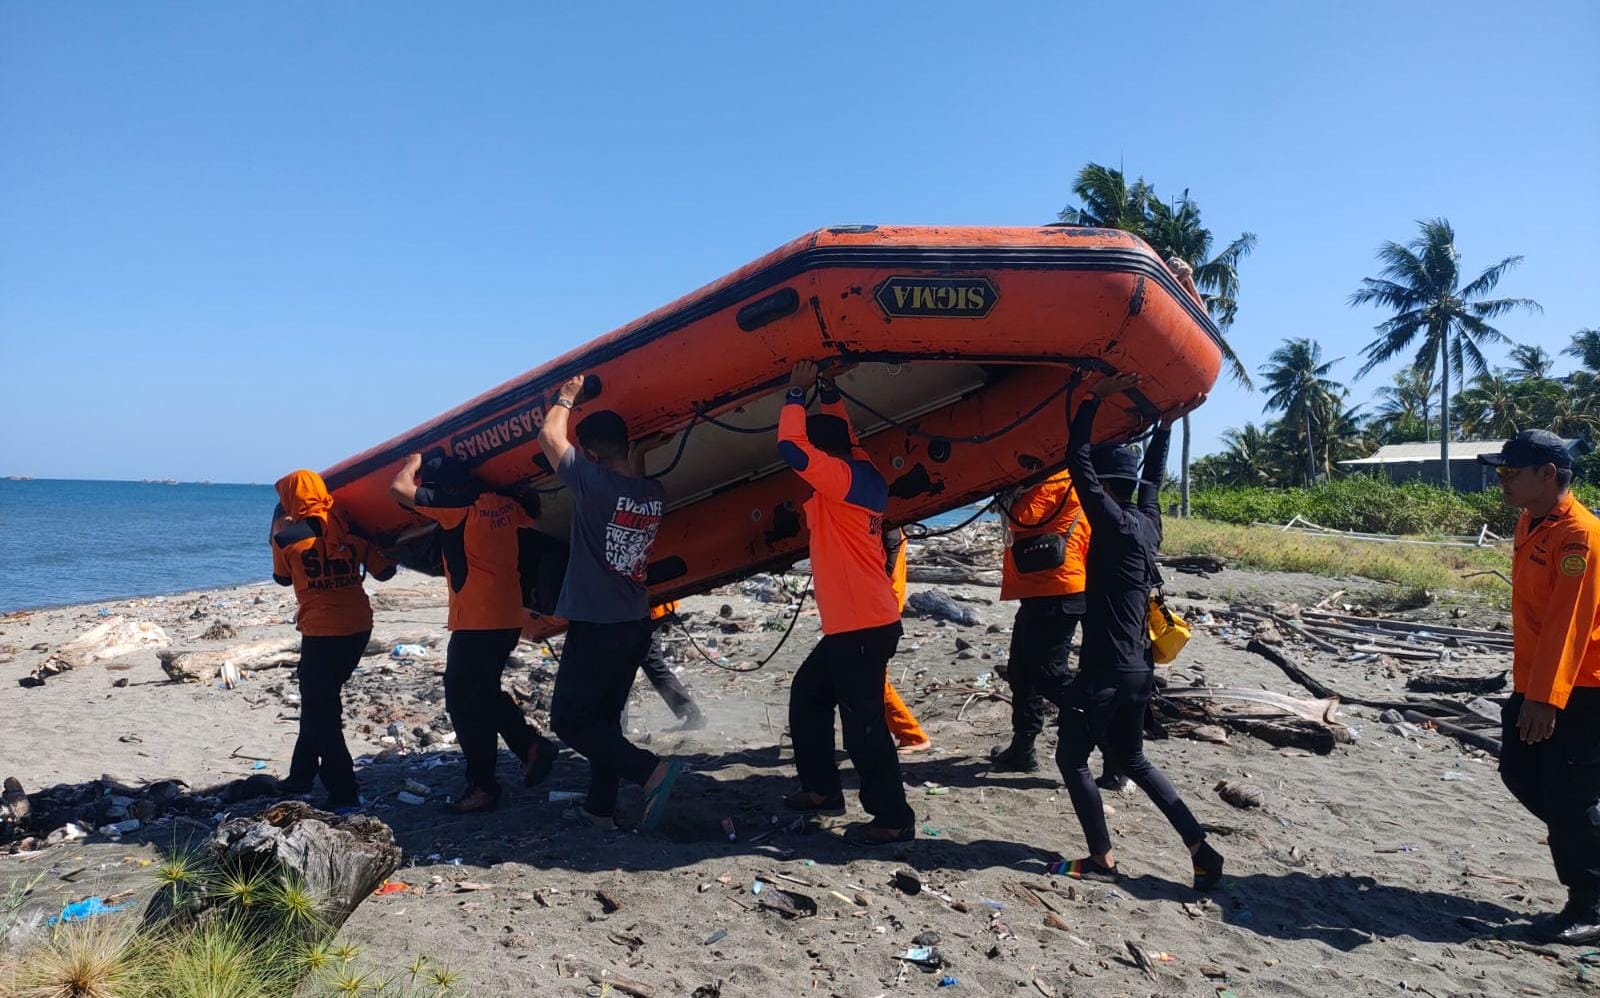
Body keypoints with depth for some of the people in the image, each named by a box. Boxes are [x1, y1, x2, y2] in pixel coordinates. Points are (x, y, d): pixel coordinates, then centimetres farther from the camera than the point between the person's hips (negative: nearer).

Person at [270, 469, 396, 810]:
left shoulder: (288, 537, -9)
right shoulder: (351, 530, 2)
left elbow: (282, 578, 11)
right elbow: (384, 572, 8)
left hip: (322, 632, -6)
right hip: (359, 628, 6)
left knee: (319, 710, 4)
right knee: (319, 701, 22)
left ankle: (343, 791, 2)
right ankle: (302, 776, 33)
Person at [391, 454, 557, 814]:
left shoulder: (458, 505, -14)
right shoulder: (503, 502, 8)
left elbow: (400, 488, -13)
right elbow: (534, 517, 28)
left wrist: (414, 461, 6)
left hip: (475, 622, -8)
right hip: (509, 618, 8)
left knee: (466, 703, 2)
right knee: (485, 694, 22)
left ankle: (483, 787, 7)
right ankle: (532, 745, 13)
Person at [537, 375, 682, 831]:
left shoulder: (595, 483, -18)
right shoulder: (655, 494, 1)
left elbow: (550, 436, -7)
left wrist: (566, 397, 8)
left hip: (594, 627, -7)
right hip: (636, 626, 8)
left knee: (569, 719, 3)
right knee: (603, 717, 19)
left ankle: (651, 770, -11)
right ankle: (601, 807, 24)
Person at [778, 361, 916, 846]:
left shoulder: (843, 481, -16)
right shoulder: (861, 474, 10)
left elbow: (793, 447, -25)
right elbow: (839, 432, 28)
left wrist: (797, 391, -12)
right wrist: (827, 391, 23)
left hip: (865, 626, -10)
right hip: (851, 624, 10)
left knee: (862, 723, -5)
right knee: (807, 696, 20)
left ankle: (894, 818, 5)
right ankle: (822, 788, 30)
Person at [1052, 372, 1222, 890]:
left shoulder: (1114, 524, -16)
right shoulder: (1147, 522, 6)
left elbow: (1077, 460, -16)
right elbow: (1152, 476, 25)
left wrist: (1096, 397, -11)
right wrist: (1163, 426, 34)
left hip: (1105, 671, -9)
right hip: (1138, 669, 9)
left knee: (1072, 758, 7)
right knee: (1130, 760, 21)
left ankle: (1102, 859, 11)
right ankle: (1201, 849, 17)